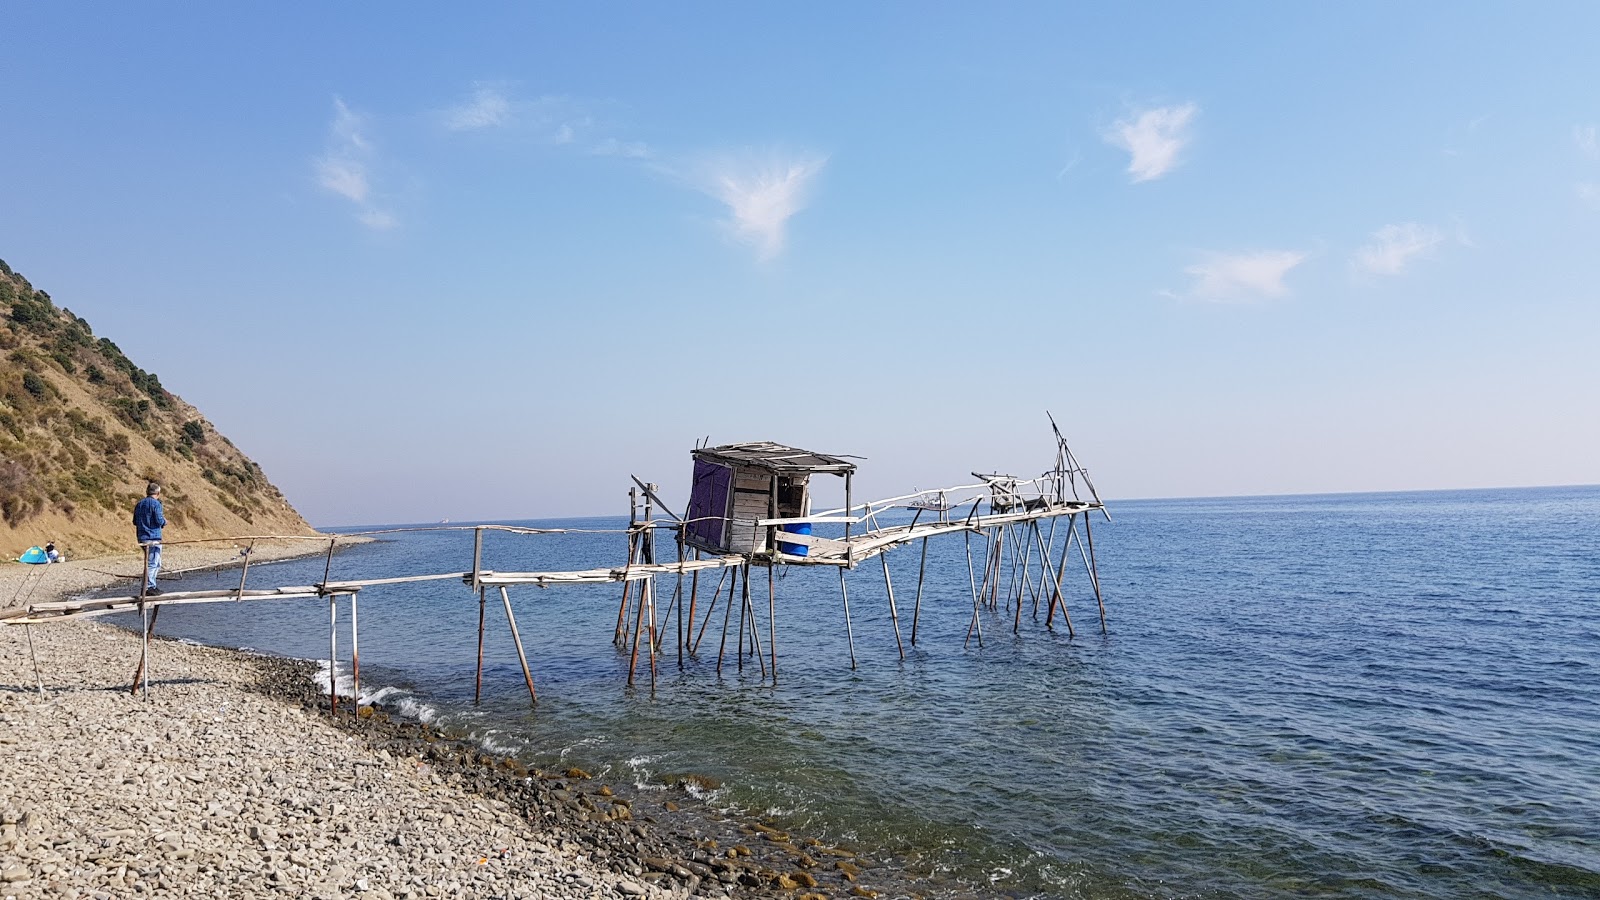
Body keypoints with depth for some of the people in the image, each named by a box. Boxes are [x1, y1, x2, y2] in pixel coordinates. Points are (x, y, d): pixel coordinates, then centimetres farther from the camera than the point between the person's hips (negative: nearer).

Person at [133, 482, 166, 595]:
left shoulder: (139, 504, 14)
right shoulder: (155, 503, -11)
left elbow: (135, 522, 18)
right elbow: (159, 521, -17)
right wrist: (164, 522, 4)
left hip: (142, 538, 8)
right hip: (153, 537, -8)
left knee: (156, 563, 17)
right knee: (152, 563, -5)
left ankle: (151, 585, 19)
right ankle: (149, 587, -5)